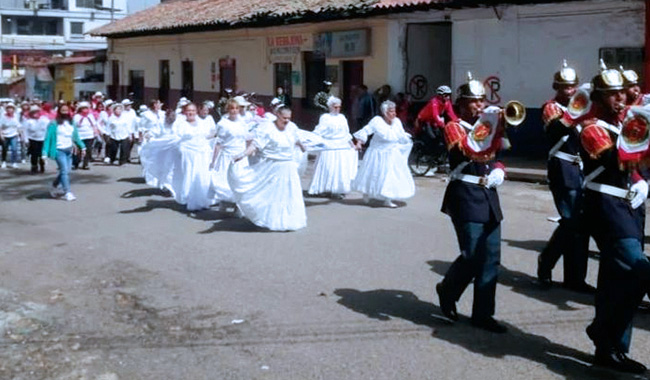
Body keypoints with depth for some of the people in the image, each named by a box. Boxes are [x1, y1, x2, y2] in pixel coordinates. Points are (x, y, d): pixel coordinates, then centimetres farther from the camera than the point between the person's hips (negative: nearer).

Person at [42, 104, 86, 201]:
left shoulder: (71, 123, 10)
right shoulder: (54, 124, -7)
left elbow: (76, 136, 18)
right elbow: (48, 138, -8)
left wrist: (82, 147, 13)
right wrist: (45, 153, -13)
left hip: (69, 150, 6)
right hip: (59, 150, -6)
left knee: (66, 171, 9)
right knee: (64, 170, -12)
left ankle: (54, 187, 31)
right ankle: (67, 193, -10)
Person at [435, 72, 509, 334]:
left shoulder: (488, 125, 16)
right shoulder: (453, 127, -5)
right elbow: (470, 150, -24)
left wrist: (498, 172, 2)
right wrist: (488, 124, -28)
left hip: (489, 196, 7)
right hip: (466, 197, -7)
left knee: (491, 258, 5)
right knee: (472, 256, -9)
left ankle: (483, 314, 13)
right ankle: (447, 290, 19)